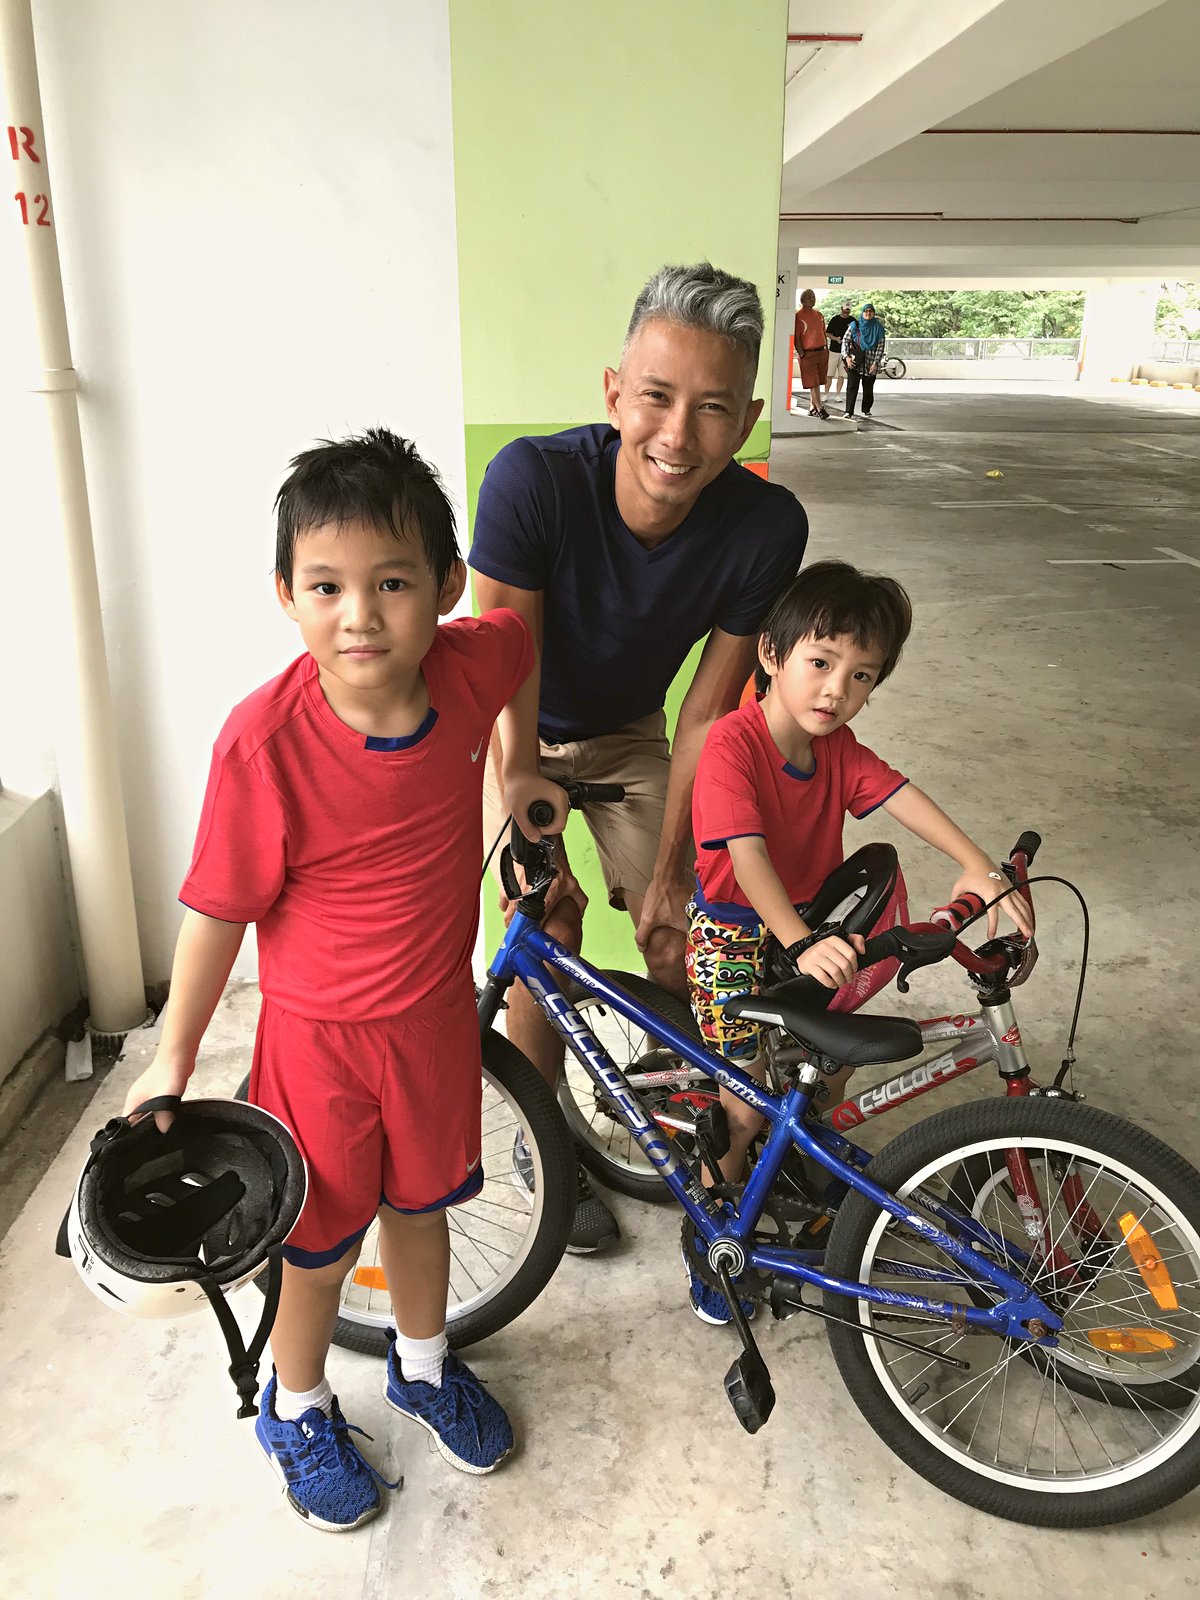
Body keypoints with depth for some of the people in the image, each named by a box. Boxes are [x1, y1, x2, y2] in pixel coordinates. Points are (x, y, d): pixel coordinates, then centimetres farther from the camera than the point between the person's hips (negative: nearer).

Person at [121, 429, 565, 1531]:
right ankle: (299, 1409, 47)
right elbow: (219, 909, -16)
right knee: (321, 1242, 16)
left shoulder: (472, 664, -18)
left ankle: (424, 1366, 54)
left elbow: (519, 637, 9)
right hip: (319, 1033, -3)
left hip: (437, 1011, 4)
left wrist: (519, 761, 12)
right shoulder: (265, 739, -28)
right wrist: (173, 1058, -7)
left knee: (421, 1201, 25)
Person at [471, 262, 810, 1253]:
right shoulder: (534, 478, -34)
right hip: (516, 732, -2)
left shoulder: (767, 526, -27)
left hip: (628, 734, 2)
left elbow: (708, 712, -19)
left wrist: (670, 870, -13)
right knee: (547, 929, -10)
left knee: (680, 939, 1)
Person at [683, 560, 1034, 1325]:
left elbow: (900, 794, -15)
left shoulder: (837, 745, -3)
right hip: (733, 933, -6)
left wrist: (978, 865, -29)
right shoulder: (734, 743, -25)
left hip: (811, 917, 6)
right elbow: (747, 858, -35)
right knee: (746, 1106, -2)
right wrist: (801, 944, -47)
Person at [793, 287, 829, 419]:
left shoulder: (818, 315, 14)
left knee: (817, 382, 9)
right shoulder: (798, 315, -7)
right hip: (808, 353, -6)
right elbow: (796, 337, -10)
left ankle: (813, 408, 18)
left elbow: (824, 333, 20)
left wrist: (827, 349, 14)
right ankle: (820, 408, -9)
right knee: (813, 383, -8)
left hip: (822, 352, 7)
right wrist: (801, 354, -14)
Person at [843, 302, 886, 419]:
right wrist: (847, 357, -9)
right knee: (852, 386, -9)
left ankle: (866, 409, 24)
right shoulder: (854, 325, 2)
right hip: (854, 362, -1)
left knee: (868, 387, 9)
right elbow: (845, 340, 3)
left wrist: (876, 363, -9)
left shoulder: (878, 328, 1)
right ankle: (849, 411, -10)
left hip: (870, 363, 1)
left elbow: (881, 346, -1)